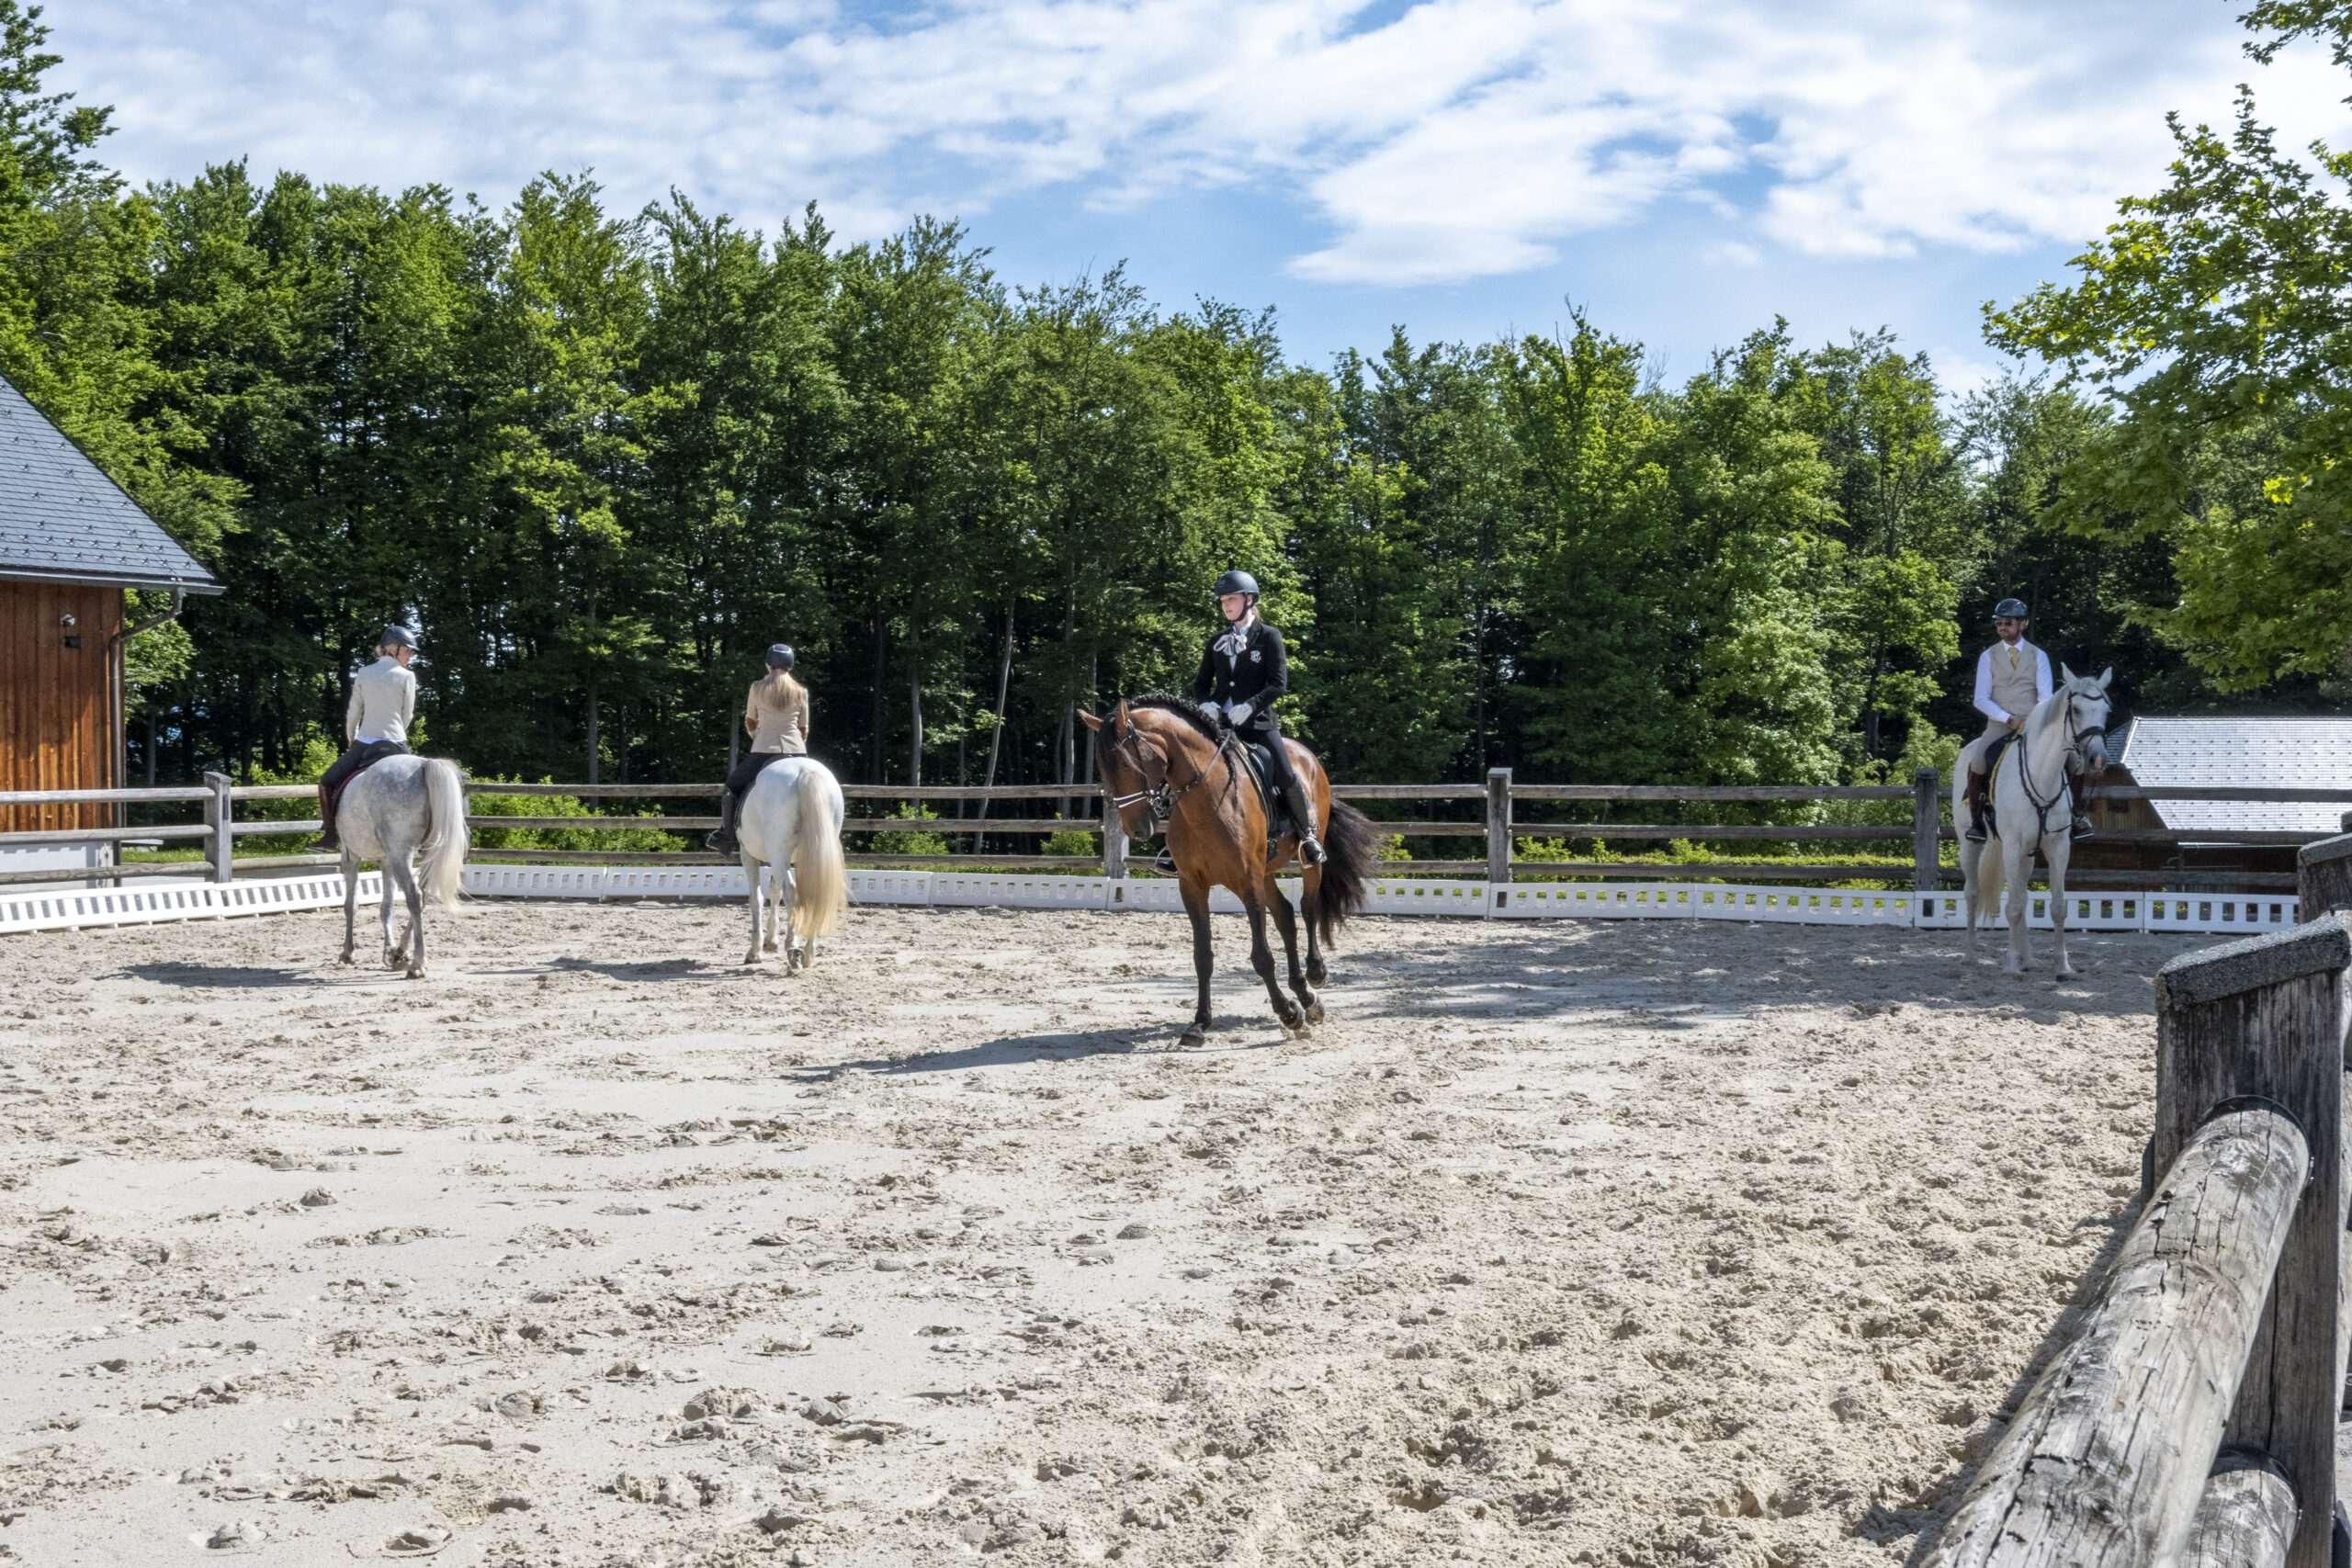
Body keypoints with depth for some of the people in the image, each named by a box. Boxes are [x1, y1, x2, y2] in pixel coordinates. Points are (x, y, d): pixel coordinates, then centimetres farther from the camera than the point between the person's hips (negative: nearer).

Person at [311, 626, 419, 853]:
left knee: (327, 782, 16)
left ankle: (331, 836, 11)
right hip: (396, 747, -1)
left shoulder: (364, 674, 5)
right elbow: (407, 716, 4)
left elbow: (353, 713, 9)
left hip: (364, 743, 1)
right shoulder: (407, 677, -1)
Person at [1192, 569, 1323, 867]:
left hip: (1257, 722, -4)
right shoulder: (1217, 641, 14)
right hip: (1219, 721, 4)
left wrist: (1249, 706, -21)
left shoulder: (1268, 637, 2)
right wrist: (1206, 703, -7)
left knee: (1285, 778, -12)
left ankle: (1307, 833, 11)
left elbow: (1279, 683, -7)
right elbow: (1201, 682, 16)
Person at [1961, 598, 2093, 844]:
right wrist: (2009, 719, -16)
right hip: (1999, 725, -1)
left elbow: (2045, 695, -2)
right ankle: (1977, 818, -13)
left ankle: (2076, 814, 4)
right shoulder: (1988, 657, 5)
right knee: (1977, 762, -31)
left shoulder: (2039, 656, 8)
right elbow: (1981, 699, -2)